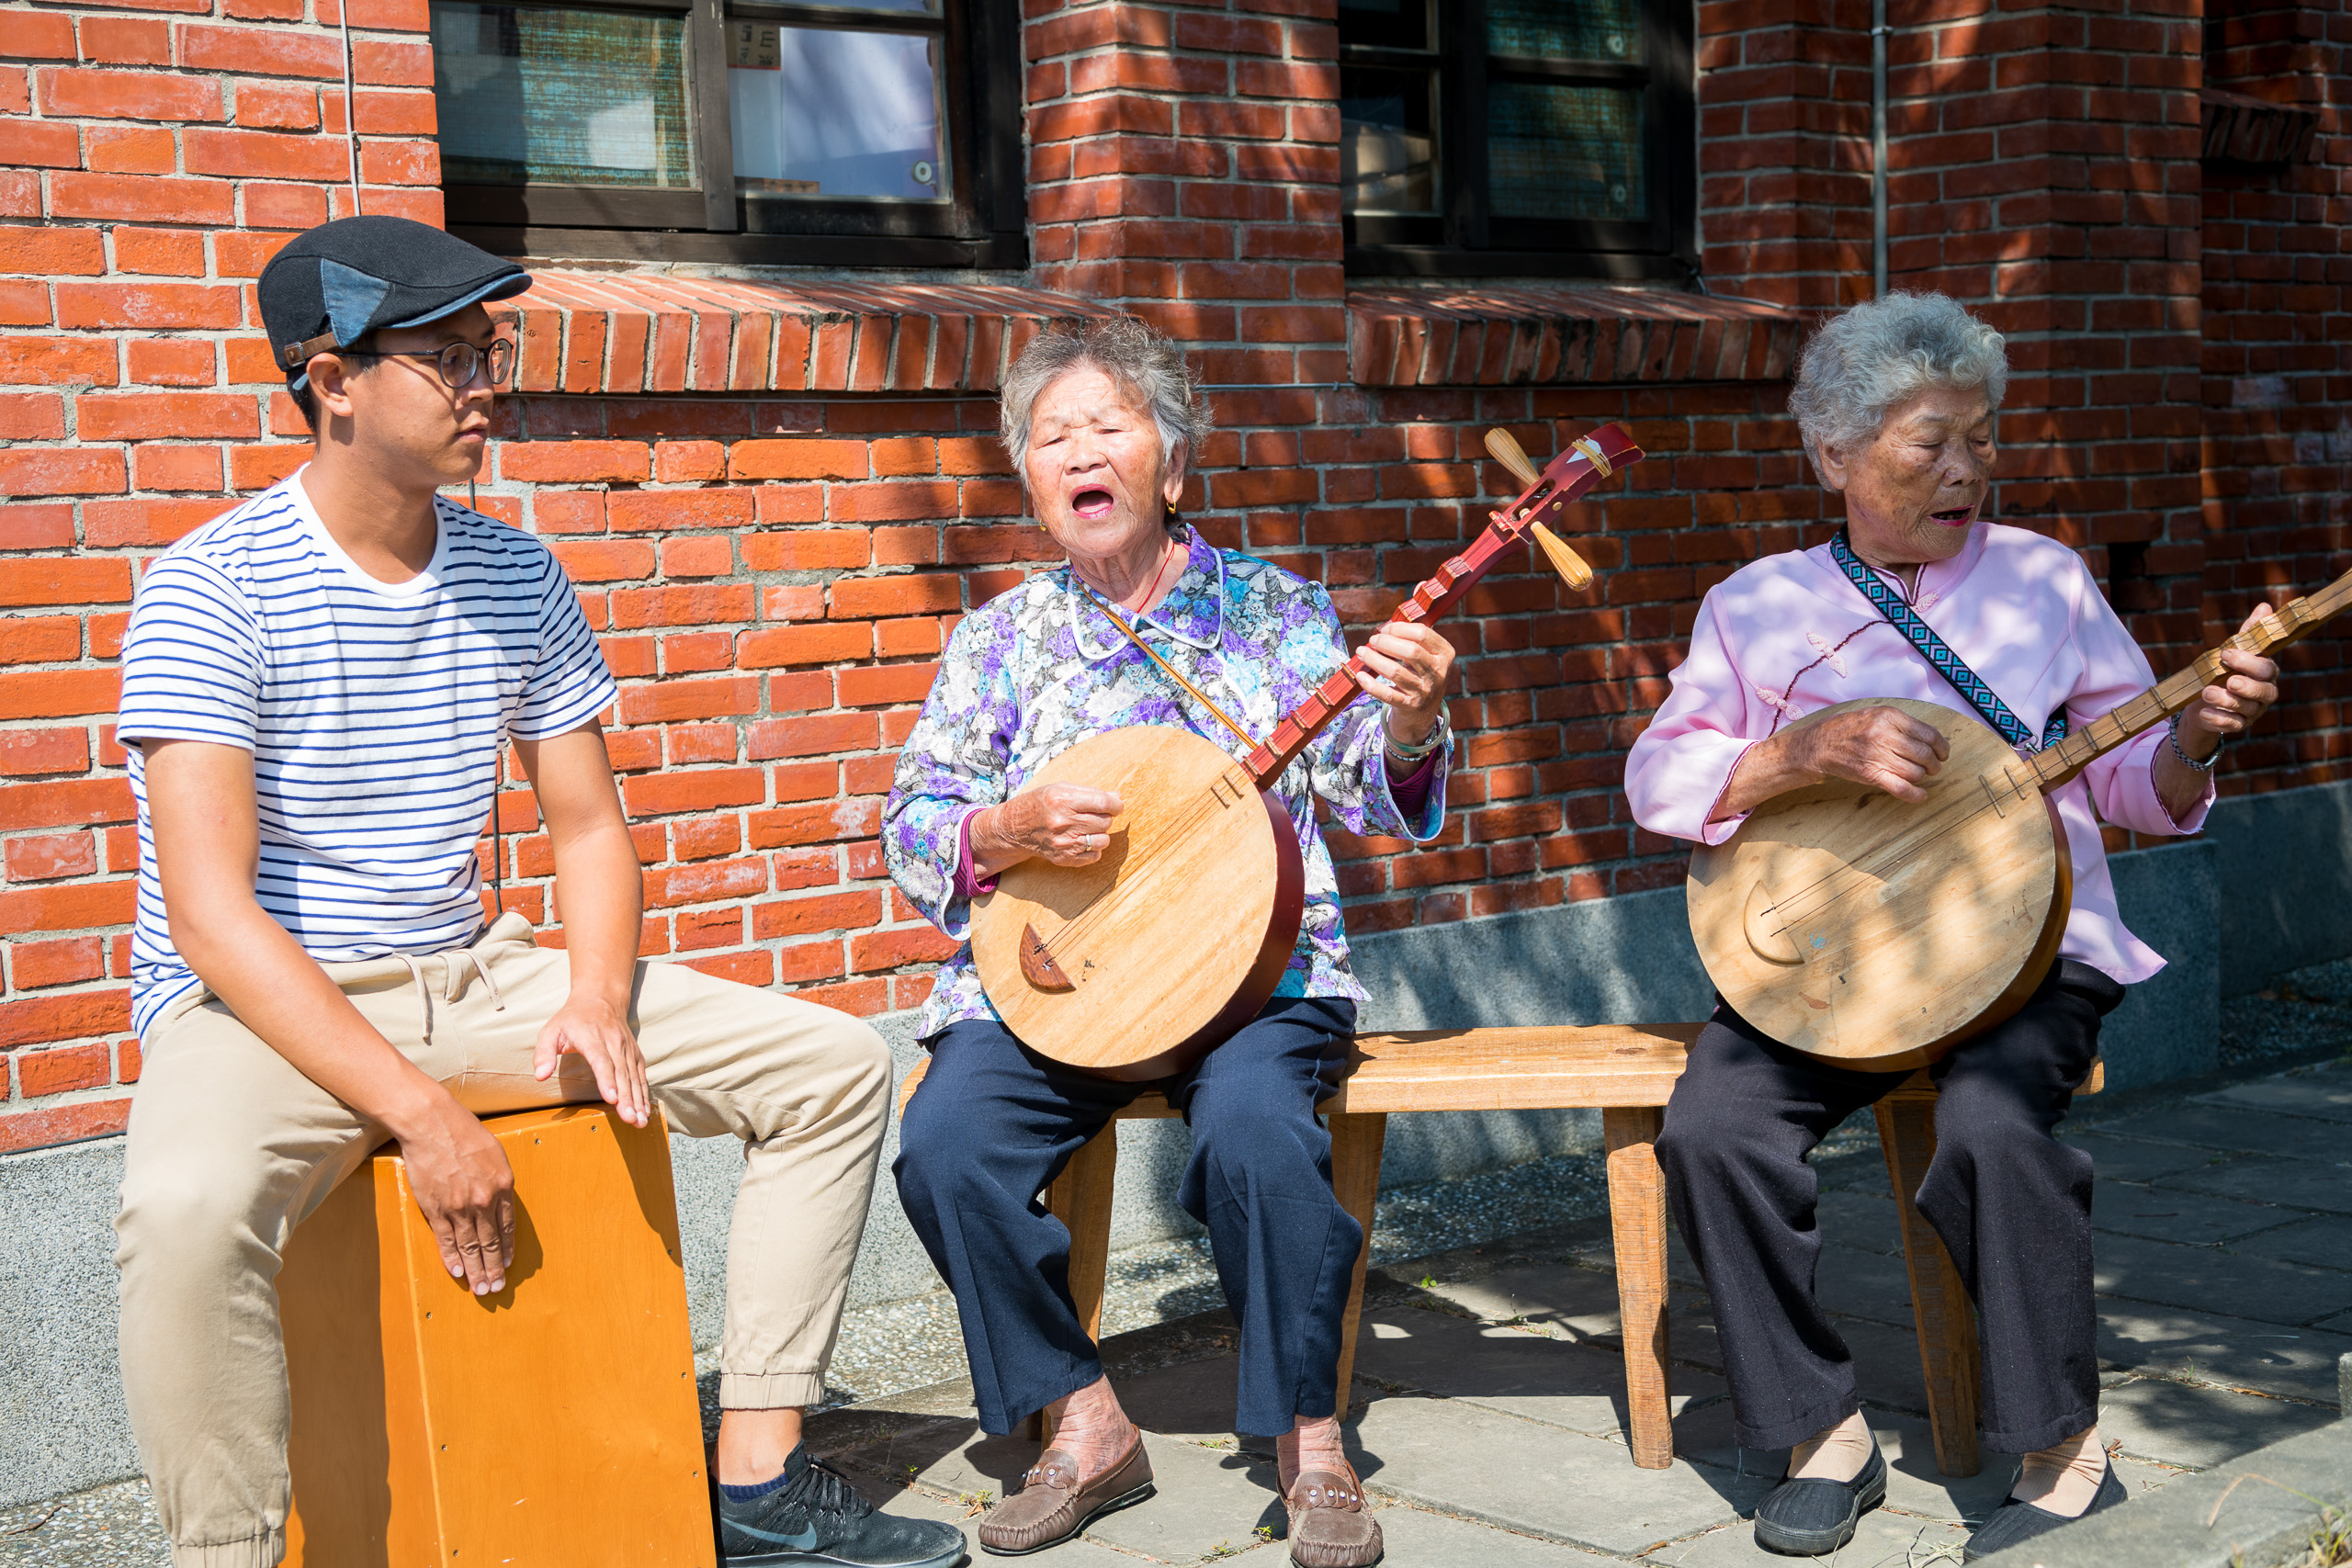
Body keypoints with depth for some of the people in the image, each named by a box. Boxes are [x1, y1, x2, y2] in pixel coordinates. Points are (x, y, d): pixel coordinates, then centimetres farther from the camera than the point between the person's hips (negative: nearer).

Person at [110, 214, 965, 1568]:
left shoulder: (516, 577, 5)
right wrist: (421, 1114, -26)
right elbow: (211, 911, -20)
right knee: (189, 1206, -40)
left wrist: (598, 997, -8)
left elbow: (591, 828, 13)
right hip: (265, 1006, -6)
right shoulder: (216, 588, -13)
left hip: (472, 978, 6)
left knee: (835, 1063, -2)